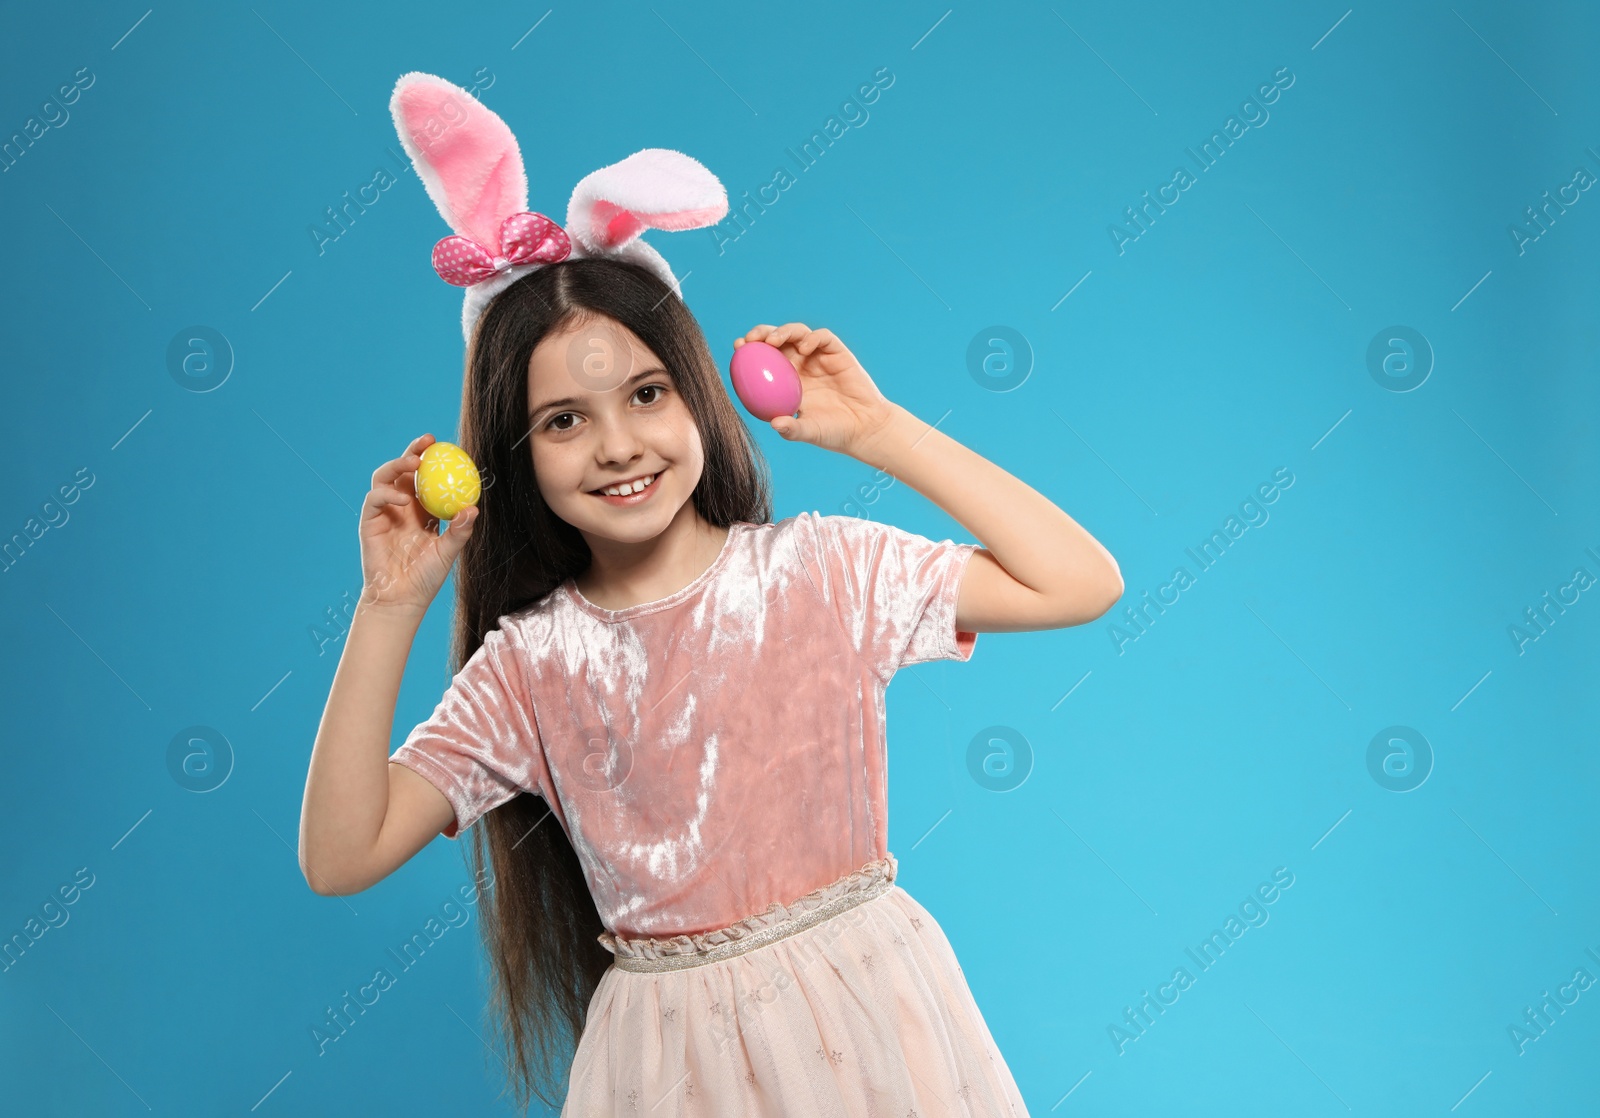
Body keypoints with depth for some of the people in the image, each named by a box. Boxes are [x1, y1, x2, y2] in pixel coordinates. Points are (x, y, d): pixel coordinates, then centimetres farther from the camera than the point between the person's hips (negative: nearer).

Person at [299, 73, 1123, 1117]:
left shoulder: (820, 568, -8)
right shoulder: (526, 666, -4)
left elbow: (1083, 583, -14)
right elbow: (342, 856, -10)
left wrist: (878, 430, -13)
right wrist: (391, 608, -15)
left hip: (865, 1018, 0)